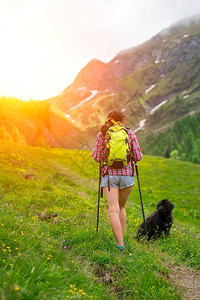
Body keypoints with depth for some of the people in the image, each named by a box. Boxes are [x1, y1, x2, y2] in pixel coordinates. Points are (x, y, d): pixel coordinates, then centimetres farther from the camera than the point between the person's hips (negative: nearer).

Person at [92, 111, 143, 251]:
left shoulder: (102, 134, 2)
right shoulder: (130, 133, 2)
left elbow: (98, 158, 2)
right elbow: (138, 157, 0)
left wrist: (94, 151, 23)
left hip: (109, 174, -1)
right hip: (127, 174, 1)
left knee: (114, 210, -4)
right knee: (122, 207, 21)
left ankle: (120, 245, -11)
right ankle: (121, 238, 24)